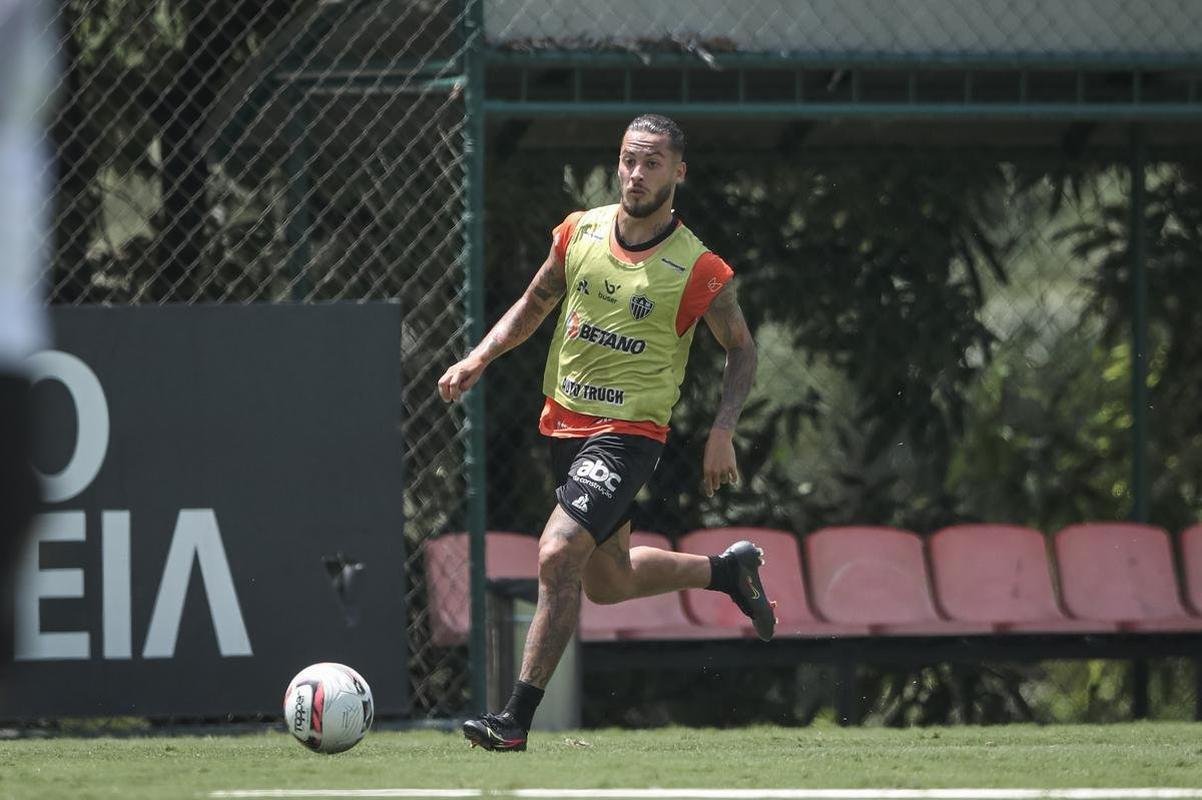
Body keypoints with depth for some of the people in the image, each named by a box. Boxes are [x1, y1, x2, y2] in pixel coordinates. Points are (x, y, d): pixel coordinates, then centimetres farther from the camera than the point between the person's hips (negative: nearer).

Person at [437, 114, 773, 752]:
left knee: (558, 556, -23)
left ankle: (516, 721, -18)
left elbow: (741, 348, 0)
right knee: (607, 583, 18)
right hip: (564, 424, 6)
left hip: (629, 432, -6)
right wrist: (478, 359, 2)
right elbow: (534, 304, 16)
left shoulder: (697, 269, -13)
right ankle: (729, 569, 44)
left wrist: (722, 431, -11)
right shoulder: (579, 232, -1)